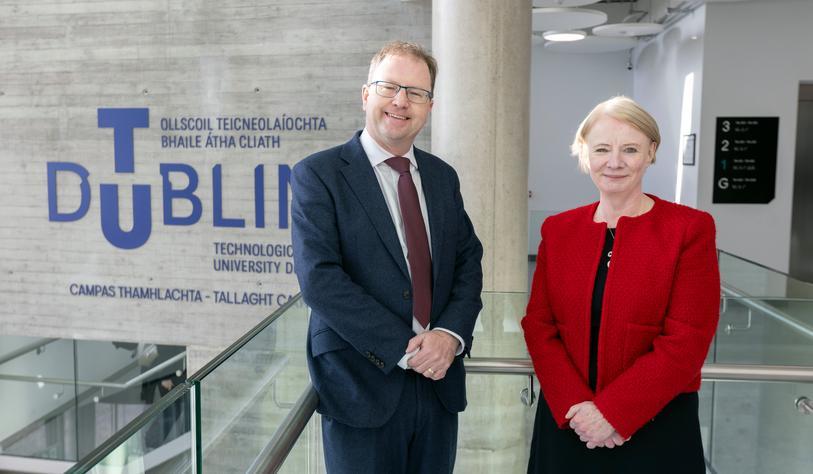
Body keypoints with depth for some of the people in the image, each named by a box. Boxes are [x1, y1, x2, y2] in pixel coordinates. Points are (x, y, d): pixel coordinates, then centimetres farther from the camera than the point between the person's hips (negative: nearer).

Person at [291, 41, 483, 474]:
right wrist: (403, 349, -17)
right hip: (362, 385, -4)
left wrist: (450, 333, -11)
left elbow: (469, 262, 8)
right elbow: (319, 279, -16)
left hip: (438, 381, 5)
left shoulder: (442, 176, 9)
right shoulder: (317, 174, -7)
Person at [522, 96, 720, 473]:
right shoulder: (558, 229, 3)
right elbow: (538, 326, 0)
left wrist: (611, 412, -15)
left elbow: (686, 343, -12)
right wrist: (576, 405, -12)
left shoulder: (690, 228, -7)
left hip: (655, 427, -2)